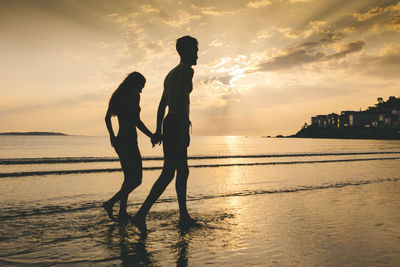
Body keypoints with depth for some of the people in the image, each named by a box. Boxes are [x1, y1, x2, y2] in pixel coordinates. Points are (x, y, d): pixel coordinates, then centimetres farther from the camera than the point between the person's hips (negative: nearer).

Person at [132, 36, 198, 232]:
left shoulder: (171, 74, 23)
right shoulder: (186, 71, -7)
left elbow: (162, 104, 24)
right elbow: (179, 99, -21)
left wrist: (158, 130, 25)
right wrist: (185, 129, -23)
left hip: (169, 123, 10)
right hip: (177, 125, -10)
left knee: (183, 172, 15)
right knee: (168, 174, -11)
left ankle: (184, 216, 21)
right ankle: (141, 215, -14)